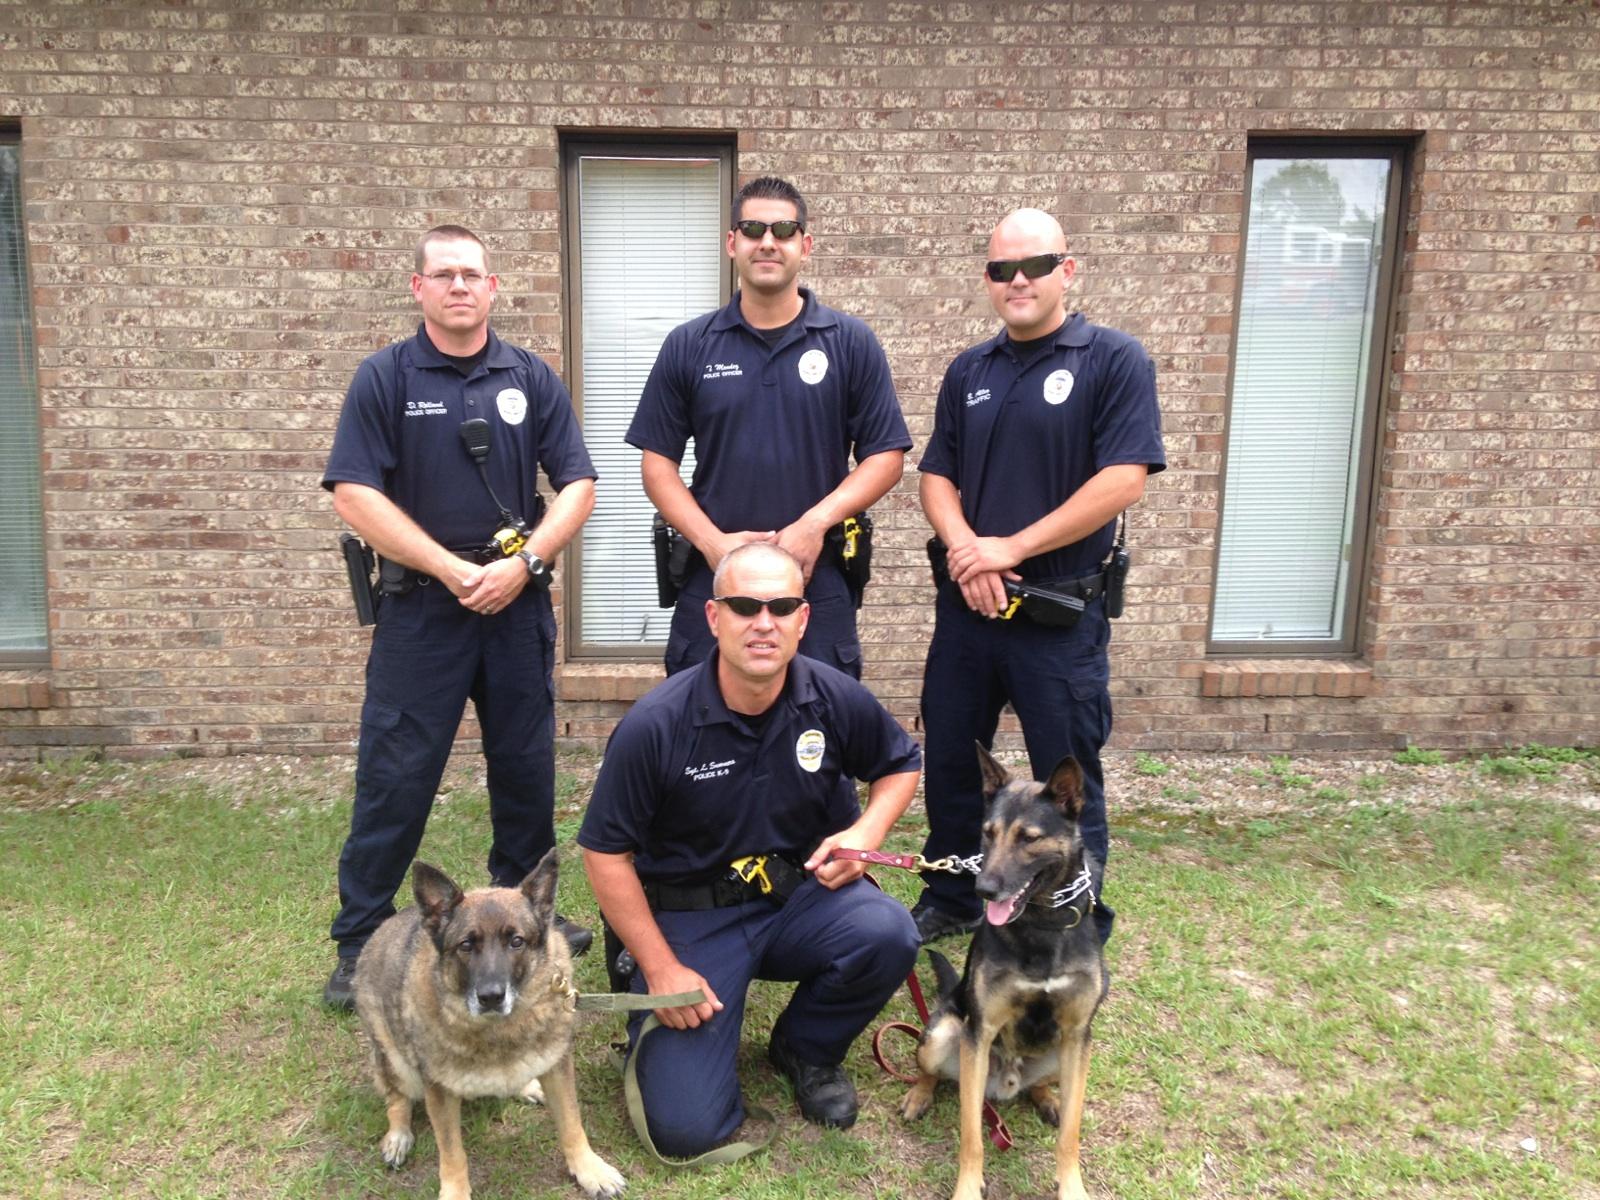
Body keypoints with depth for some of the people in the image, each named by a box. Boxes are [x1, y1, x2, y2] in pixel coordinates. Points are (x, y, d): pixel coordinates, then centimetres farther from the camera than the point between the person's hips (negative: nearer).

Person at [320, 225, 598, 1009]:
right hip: (420, 607, -3)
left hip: (519, 606, 3)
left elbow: (576, 485, 4)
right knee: (394, 779, 1)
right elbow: (354, 495, -9)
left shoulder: (531, 379, 7)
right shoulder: (384, 378, -1)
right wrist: (452, 569, -14)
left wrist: (525, 563, -11)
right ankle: (360, 942, 16)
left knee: (527, 768, 12)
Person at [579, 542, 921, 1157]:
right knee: (686, 1128, -14)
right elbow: (606, 853, -9)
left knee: (887, 933, -30)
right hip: (691, 916, -3)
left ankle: (806, 1047, 4)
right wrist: (661, 968, -10)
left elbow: (901, 764, 10)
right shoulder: (655, 725, -20)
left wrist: (865, 832, -10)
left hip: (801, 895, 3)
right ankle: (654, 1014, 22)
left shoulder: (838, 700, -10)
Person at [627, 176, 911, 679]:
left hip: (819, 586, -1)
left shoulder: (851, 342, 3)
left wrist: (817, 522, -13)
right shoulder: (688, 346, 6)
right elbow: (657, 459, 5)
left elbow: (886, 454, 1)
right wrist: (711, 540, -9)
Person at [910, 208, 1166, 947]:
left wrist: (1011, 548, -17)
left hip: (1062, 614, -5)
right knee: (949, 762, 15)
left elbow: (1124, 479, -15)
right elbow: (936, 475, 9)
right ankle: (949, 900, 35)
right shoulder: (969, 371, 10)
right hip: (965, 606, 5)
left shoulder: (1114, 361, -6)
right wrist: (963, 547, -11)